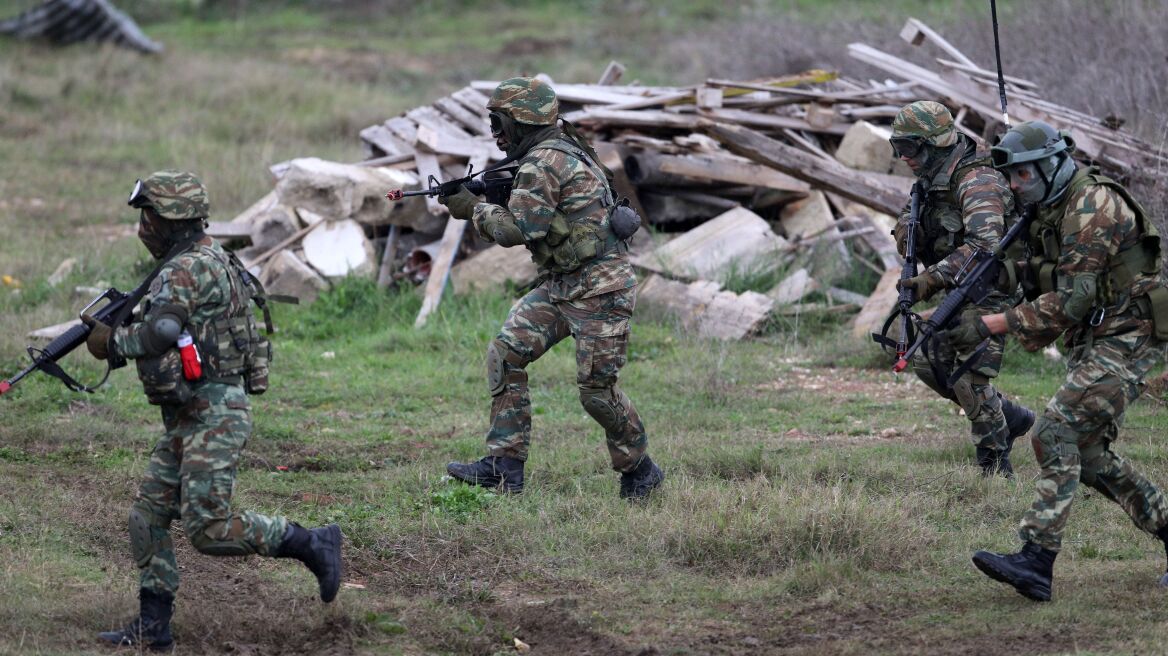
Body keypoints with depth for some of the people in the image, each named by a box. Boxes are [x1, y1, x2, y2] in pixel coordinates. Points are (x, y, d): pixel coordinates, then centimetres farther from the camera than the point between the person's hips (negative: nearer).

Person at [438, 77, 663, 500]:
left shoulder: (543, 164, -18)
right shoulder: (560, 151, 14)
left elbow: (515, 229, -23)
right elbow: (532, 221, 20)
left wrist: (474, 210, -6)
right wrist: (479, 199, 9)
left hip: (600, 289, -10)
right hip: (560, 285, 10)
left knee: (596, 388, -5)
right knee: (505, 354, 0)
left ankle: (640, 472, 15)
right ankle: (504, 466, -1)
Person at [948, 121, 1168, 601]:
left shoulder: (1093, 207, -19)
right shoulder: (1047, 213, 13)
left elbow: (1072, 298, -24)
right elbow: (1052, 294, 23)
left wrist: (992, 325, -24)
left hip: (1126, 340, -10)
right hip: (1091, 343, 10)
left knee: (1057, 433, -20)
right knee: (1088, 454, 10)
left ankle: (1037, 562, -26)